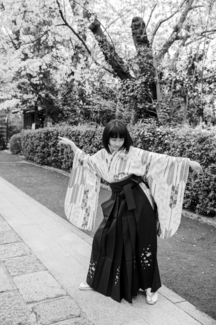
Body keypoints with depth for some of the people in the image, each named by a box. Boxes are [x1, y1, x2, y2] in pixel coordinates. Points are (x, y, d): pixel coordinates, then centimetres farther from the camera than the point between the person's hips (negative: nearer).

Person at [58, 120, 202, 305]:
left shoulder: (135, 153, -8)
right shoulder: (102, 155, 7)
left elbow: (161, 160, -10)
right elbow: (85, 161, 25)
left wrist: (188, 162, -14)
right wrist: (71, 144, 26)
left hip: (138, 203, -5)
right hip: (118, 203, 5)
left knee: (142, 243, 3)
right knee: (104, 238, 8)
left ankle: (150, 287, 23)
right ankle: (97, 280, 29)